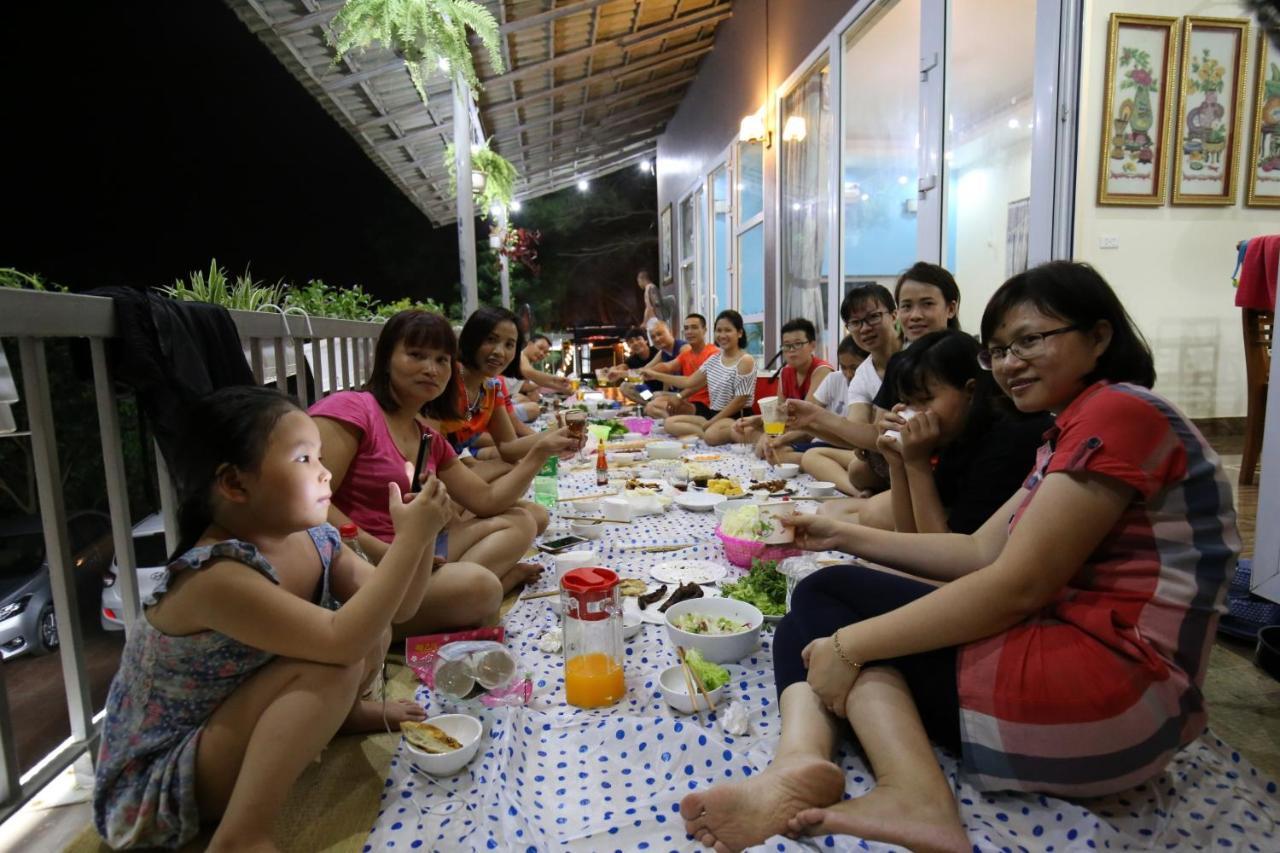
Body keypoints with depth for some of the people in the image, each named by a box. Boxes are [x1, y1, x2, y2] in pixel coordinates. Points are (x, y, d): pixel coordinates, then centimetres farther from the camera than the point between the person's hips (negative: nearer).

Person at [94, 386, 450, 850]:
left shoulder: (314, 540, -8)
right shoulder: (217, 577, -32)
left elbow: (394, 609, -4)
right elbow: (341, 642, -40)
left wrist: (420, 537, -20)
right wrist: (410, 537, -37)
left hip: (228, 723, 8)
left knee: (370, 625, -6)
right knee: (328, 665, -30)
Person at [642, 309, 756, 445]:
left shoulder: (745, 361, -12)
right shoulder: (714, 359, 11)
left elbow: (740, 401, -16)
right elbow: (689, 382, 15)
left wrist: (711, 422, -16)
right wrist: (655, 375, 11)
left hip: (738, 418, -9)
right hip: (713, 414, 9)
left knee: (712, 435, -41)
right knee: (669, 423, -3)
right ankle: (704, 433, -16)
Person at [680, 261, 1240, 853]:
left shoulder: (1119, 412, -13)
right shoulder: (1070, 436, 18)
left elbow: (1016, 588, -20)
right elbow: (979, 552, 13)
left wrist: (851, 645, -17)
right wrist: (842, 535, 7)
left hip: (1109, 682, -10)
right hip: (1066, 652, 10)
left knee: (830, 600, -6)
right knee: (815, 602, 3)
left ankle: (915, 794, -20)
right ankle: (801, 761, -21)